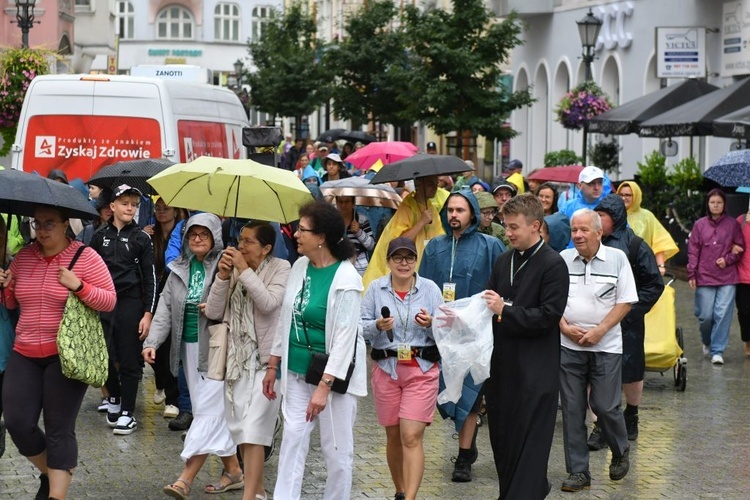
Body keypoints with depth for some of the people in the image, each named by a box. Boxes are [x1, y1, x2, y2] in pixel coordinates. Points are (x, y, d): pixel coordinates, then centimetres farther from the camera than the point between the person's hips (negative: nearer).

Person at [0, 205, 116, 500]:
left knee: (59, 430, -4)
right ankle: (49, 472, 26)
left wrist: (78, 286, -22)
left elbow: (110, 301, -7)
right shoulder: (24, 257, 8)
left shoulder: (85, 257, -6)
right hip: (24, 354, 5)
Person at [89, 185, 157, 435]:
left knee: (129, 360, -1)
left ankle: (127, 412, 5)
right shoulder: (100, 236, 8)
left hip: (130, 303, -2)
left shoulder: (141, 238, 2)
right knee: (105, 356, 1)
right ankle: (114, 399, 24)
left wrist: (148, 313, -4)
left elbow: (150, 277, 2)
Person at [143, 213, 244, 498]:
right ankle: (233, 470, 20)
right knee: (209, 411, 10)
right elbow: (165, 307, 7)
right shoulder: (179, 269, 11)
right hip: (189, 348, 7)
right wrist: (152, 342, -4)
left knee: (208, 410, -8)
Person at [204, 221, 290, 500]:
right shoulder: (233, 270, 7)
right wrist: (223, 277, -10)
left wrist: (245, 271, -18)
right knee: (240, 428, 10)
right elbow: (213, 312, 1)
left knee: (253, 430, -13)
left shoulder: (280, 268, -5)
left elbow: (269, 303, -21)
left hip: (264, 360, -6)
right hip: (236, 358, 6)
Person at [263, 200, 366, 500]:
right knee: (292, 439, 3)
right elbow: (285, 317, 13)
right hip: (297, 370, 6)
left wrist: (324, 386, -22)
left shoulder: (346, 279, -17)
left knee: (336, 448, 3)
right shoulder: (300, 266, 4)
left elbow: (345, 337, -19)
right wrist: (273, 365, 13)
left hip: (332, 373, -6)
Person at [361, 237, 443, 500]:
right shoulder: (375, 288, 2)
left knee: (411, 437, -11)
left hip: (421, 371, -2)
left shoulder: (430, 289, -1)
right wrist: (378, 326, -20)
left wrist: (430, 324, -20)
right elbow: (361, 327, 0)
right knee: (393, 436, 12)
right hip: (386, 370, 2)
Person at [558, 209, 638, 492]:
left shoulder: (617, 259, -3)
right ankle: (578, 471, 11)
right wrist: (565, 327, -8)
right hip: (568, 345, 2)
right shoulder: (562, 260, 1)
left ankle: (620, 452, 27)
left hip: (606, 346, -2)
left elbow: (625, 302, -4)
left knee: (605, 406, -2)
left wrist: (599, 330, -12)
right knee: (572, 409, 3)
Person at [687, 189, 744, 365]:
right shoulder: (700, 225, 5)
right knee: (705, 316, 2)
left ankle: (717, 350, 1)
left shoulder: (732, 224, 4)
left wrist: (728, 259, -8)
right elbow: (693, 251, 6)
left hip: (727, 278, -1)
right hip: (705, 277, 1)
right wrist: (691, 274, 1)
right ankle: (707, 342, 30)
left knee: (723, 314, -8)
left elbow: (740, 248, 9)